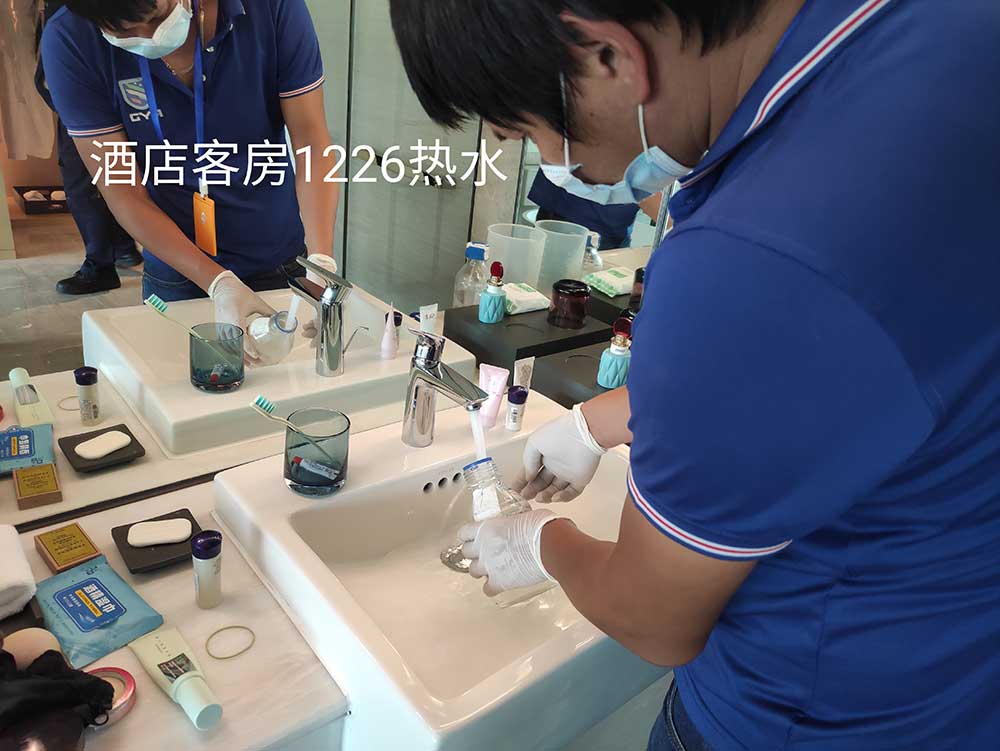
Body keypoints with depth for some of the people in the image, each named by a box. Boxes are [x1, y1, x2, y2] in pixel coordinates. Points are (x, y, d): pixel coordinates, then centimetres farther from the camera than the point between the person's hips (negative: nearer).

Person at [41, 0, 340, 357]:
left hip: (285, 264, 1)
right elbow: (123, 191, -15)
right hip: (177, 277, 0)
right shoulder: (69, 42, -15)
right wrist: (218, 284, -26)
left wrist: (321, 262, -29)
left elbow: (312, 143, -16)